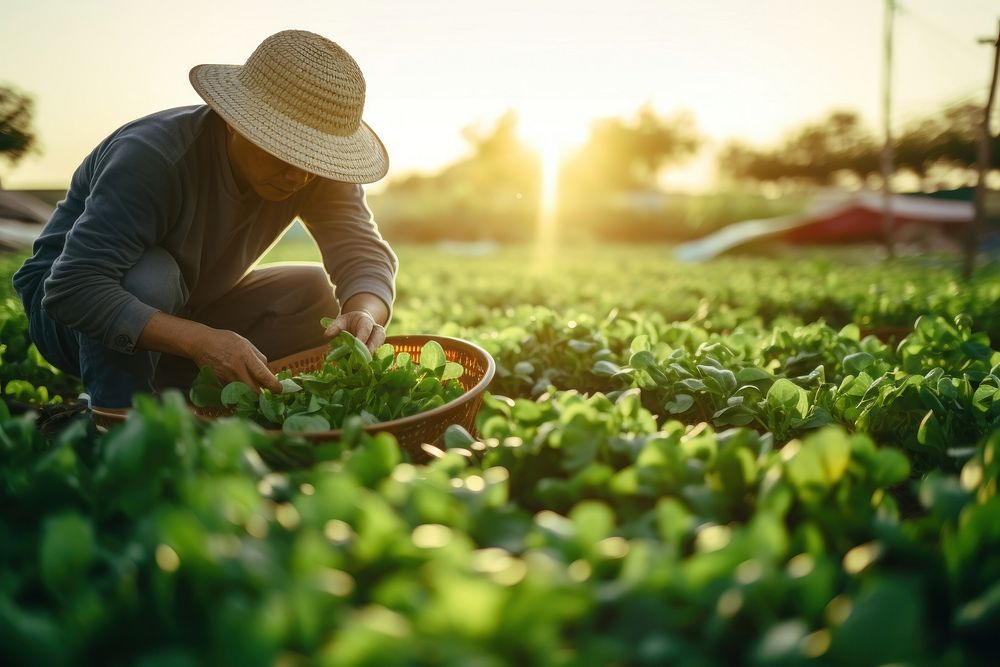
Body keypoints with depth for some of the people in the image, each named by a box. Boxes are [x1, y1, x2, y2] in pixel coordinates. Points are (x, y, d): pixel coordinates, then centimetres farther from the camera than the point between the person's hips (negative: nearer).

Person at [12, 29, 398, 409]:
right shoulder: (152, 157, -33)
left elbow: (366, 251, -23)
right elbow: (72, 289, -39)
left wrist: (364, 315, -47)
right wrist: (201, 340, -51)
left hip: (181, 311, 5)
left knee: (316, 291, -14)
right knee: (150, 276, -37)